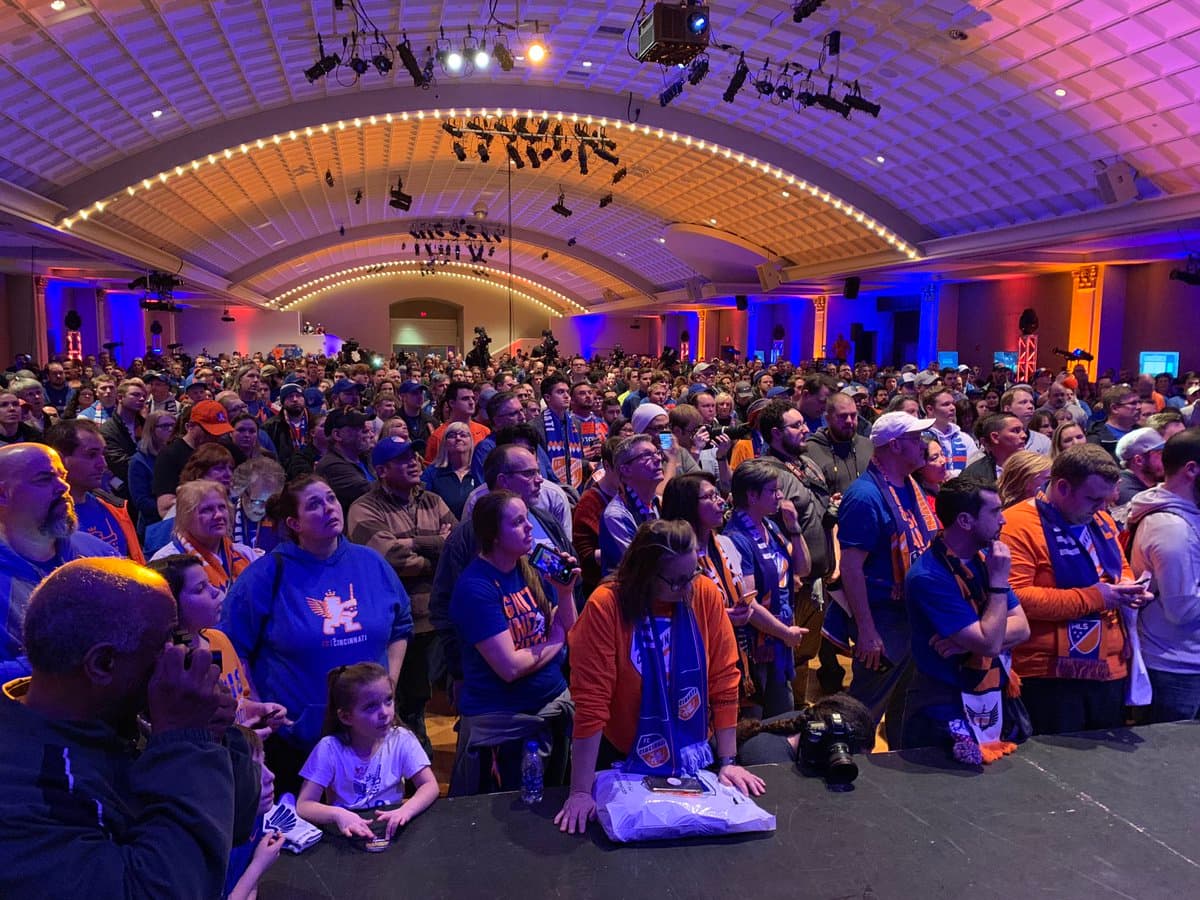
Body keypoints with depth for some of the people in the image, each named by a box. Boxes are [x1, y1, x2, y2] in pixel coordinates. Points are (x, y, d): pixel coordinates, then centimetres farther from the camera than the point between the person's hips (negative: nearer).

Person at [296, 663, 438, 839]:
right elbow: (303, 806, -12)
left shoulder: (401, 740, -7)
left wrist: (406, 810, -27)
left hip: (390, 828, 0)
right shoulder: (330, 748, -11)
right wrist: (338, 814, -30)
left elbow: (430, 786, -8)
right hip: (347, 832, 0)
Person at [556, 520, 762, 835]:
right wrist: (581, 792, -23)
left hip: (694, 756, 3)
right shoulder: (606, 606, -23)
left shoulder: (706, 594, -13)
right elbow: (590, 702, -23)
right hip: (625, 759, -3)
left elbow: (724, 681, -7)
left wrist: (727, 761, -6)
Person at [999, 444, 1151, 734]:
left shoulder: (1101, 520, 12)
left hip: (1110, 668, 8)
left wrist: (1128, 587, 3)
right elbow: (1015, 598, -24)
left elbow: (1121, 568, 28)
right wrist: (1092, 597, -19)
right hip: (1050, 677, -8)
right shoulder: (1018, 526, -15)